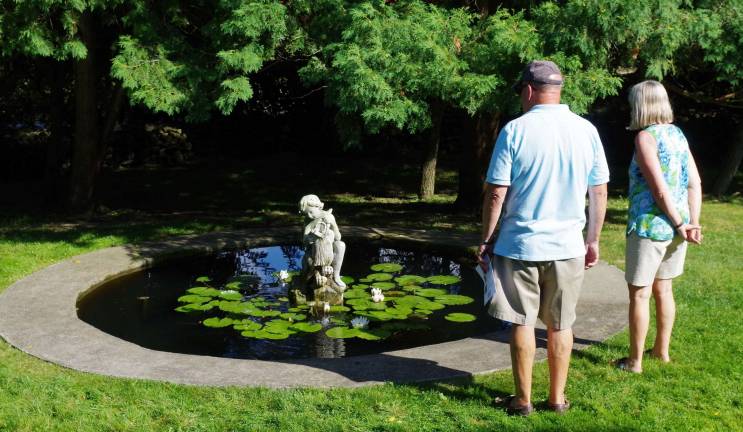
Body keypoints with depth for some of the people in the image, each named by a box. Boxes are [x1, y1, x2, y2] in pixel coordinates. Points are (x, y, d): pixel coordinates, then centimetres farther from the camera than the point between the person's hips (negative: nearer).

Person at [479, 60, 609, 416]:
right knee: (560, 325, 13)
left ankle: (523, 400, 17)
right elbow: (599, 192, 5)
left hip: (520, 244, -2)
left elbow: (496, 193, -9)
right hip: (567, 245, 3)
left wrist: (486, 239, 1)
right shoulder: (585, 130, 1)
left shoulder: (515, 130, -8)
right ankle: (557, 398, 23)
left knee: (522, 322, 8)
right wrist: (593, 240, 14)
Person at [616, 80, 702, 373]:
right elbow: (695, 183, 5)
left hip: (649, 226, -8)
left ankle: (634, 361, 11)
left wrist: (679, 224, -10)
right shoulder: (677, 134, 9)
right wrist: (693, 224, 3)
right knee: (663, 289, 20)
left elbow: (660, 188, -18)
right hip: (675, 227, 8)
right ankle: (662, 350, 32)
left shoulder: (646, 137, -13)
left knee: (639, 293, 3)